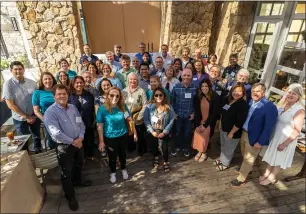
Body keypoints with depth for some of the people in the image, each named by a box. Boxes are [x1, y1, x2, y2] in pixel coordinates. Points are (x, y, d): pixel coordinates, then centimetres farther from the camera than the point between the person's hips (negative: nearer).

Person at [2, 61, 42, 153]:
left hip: (34, 116, 3)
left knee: (37, 137, 17)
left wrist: (35, 115, -4)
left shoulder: (32, 82, -2)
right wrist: (26, 117, -13)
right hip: (20, 119, -2)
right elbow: (10, 105, -13)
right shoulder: (8, 84, -10)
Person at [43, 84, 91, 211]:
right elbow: (56, 133, -26)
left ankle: (77, 181, 56)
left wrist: (80, 138, -14)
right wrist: (72, 141, -19)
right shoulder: (50, 112, -20)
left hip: (78, 142, 7)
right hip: (63, 146, -6)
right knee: (67, 171, 8)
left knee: (79, 164, 27)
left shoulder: (73, 107, 1)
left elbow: (81, 124, 2)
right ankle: (70, 197, 29)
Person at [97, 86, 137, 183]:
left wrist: (135, 133, 0)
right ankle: (113, 173, 46)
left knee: (123, 154, 23)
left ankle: (124, 169, 51)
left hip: (123, 136, 2)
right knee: (112, 157, 17)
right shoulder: (102, 109, -18)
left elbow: (130, 120, -2)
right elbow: (100, 126, -14)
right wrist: (101, 141, -11)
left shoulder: (123, 107, -11)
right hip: (109, 138, -2)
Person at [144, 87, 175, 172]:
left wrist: (165, 132, -14)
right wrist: (152, 131, -14)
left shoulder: (168, 107, -11)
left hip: (163, 132, -1)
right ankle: (156, 157, 53)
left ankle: (166, 162, 26)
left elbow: (171, 120, -10)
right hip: (152, 132, 1)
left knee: (164, 148, -4)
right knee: (154, 147, 19)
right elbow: (146, 120, -10)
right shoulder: (149, 107, -12)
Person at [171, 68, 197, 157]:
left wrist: (193, 113, -1)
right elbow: (172, 100, -1)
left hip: (189, 115, 1)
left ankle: (185, 147, 38)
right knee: (178, 132, 14)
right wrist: (174, 112, -4)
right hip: (178, 114, 0)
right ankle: (177, 146, 38)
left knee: (187, 132, 16)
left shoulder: (195, 87, -9)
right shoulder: (176, 86, -10)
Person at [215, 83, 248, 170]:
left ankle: (225, 163, 36)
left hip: (233, 131, -7)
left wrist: (231, 132, -20)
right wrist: (221, 125, 14)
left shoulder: (243, 105, -24)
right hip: (223, 129, 7)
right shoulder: (227, 99, 0)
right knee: (223, 146, 26)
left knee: (229, 149, 14)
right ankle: (222, 159, 48)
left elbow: (239, 122, -25)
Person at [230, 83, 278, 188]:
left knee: (248, 159, 11)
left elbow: (269, 127, -20)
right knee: (245, 155, 26)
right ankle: (248, 168, 53)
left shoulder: (270, 107, -21)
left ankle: (241, 179, 29)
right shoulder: (250, 102, 0)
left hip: (254, 138, -6)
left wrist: (260, 142, -18)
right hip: (244, 133, 6)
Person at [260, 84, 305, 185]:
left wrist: (284, 144, -20)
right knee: (271, 157, 21)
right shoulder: (283, 104, 0)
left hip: (286, 140, -6)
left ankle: (272, 177, 34)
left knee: (279, 160, 14)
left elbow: (297, 131, -20)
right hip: (274, 136, 6)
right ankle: (267, 173, 40)